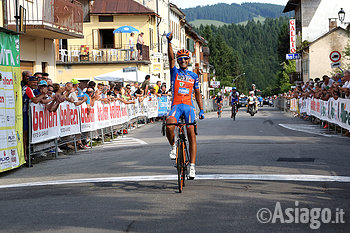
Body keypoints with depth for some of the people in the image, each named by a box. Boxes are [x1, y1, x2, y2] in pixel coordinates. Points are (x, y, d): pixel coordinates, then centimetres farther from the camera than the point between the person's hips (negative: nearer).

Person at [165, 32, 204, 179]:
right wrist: (169, 42, -18)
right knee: (169, 126, -31)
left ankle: (192, 166, -7)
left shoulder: (194, 76, 15)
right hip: (176, 105, -1)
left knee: (191, 134, -9)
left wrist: (201, 110, 9)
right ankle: (173, 147, -2)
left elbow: (197, 94, 17)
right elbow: (170, 58, -5)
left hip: (189, 106, 1)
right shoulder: (174, 72, 10)